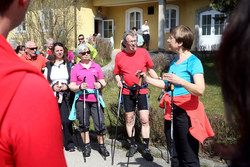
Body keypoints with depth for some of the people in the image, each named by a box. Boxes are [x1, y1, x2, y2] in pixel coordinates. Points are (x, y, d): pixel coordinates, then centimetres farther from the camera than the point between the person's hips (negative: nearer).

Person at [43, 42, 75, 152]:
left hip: (65, 96, -1)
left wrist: (67, 86, -8)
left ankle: (69, 144, 2)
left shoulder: (69, 65, 10)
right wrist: (52, 87, -7)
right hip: (52, 96, 1)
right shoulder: (49, 65, 12)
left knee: (66, 120, -8)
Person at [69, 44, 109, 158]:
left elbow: (103, 82, 13)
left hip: (96, 99, 1)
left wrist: (101, 85, -10)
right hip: (82, 100, -1)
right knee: (84, 124, 7)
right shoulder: (75, 69, 7)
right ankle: (87, 146, 23)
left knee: (100, 124, -2)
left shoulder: (96, 66, 13)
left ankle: (102, 146, 15)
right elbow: (72, 86, 4)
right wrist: (80, 87, -16)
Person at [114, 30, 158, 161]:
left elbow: (150, 69, 9)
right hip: (127, 91, 1)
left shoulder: (143, 52, 0)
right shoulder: (119, 56, 2)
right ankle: (133, 145, 28)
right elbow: (117, 73, 13)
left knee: (144, 120, -4)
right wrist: (118, 81, -8)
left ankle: (146, 149, 9)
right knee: (129, 119, 10)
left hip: (142, 90, -1)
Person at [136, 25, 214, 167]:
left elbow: (200, 90, -23)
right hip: (171, 111, 8)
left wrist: (180, 81, -35)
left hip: (186, 112, -8)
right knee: (174, 155, 17)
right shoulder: (174, 62, 13)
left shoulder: (193, 61, -12)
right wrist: (147, 79, 20)